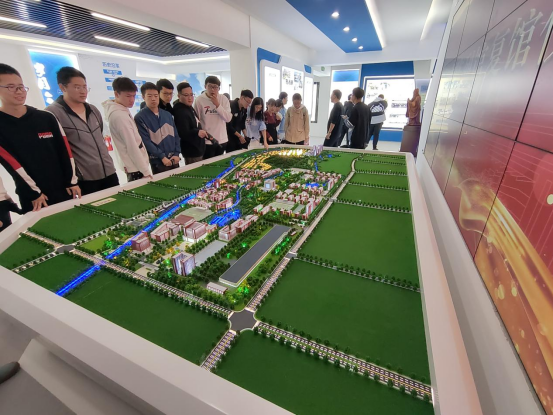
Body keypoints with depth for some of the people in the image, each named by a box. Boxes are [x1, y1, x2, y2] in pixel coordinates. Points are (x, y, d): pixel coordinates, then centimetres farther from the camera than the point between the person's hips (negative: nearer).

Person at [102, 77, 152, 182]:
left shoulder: (123, 111, 10)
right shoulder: (119, 116, -18)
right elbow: (132, 146, -20)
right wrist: (146, 171, -18)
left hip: (135, 166, 9)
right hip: (136, 168, -9)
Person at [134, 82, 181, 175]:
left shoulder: (167, 114, 10)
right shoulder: (140, 118, -5)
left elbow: (176, 135, 9)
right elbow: (146, 141, -11)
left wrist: (177, 154, -2)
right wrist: (162, 156, -15)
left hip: (174, 159, 5)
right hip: (158, 162, -5)